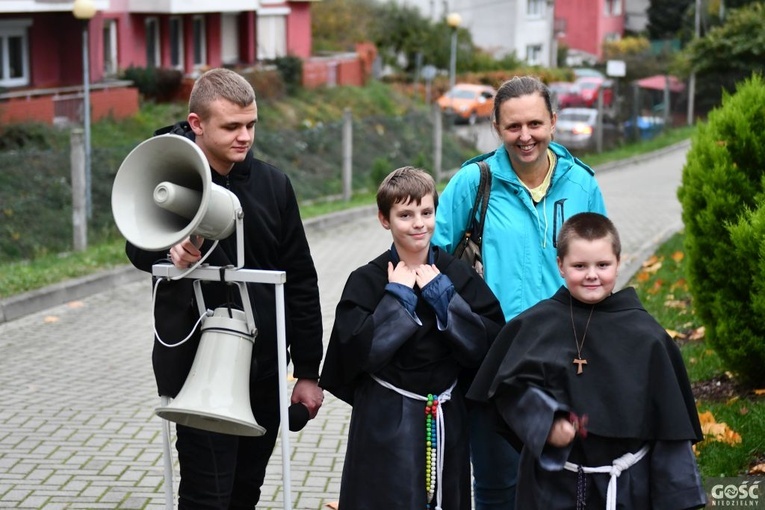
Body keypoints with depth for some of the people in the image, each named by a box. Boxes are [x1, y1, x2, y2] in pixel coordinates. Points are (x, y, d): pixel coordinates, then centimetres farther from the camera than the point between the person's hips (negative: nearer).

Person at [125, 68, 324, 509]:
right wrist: (171, 255, -45)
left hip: (264, 369, 4)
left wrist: (308, 371, 6)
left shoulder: (272, 183, 4)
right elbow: (139, 248, -20)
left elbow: (300, 282, 7)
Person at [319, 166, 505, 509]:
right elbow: (357, 352, -17)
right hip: (386, 423, -3)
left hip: (447, 420, 3)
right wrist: (398, 296, -14)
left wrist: (442, 294, -11)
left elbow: (488, 344, -7)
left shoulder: (456, 275, 2)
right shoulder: (367, 281, -6)